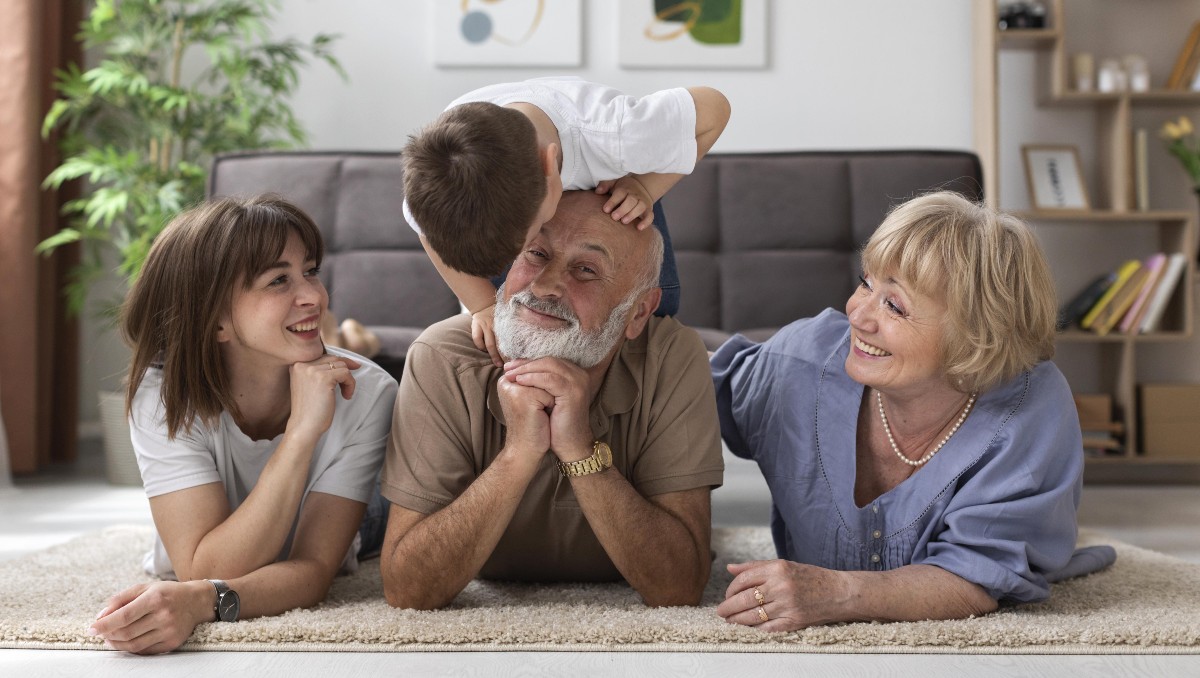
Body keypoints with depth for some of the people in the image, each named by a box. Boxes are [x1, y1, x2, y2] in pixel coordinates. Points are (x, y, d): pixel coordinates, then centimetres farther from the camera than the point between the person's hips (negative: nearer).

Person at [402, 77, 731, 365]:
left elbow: (713, 107, -30)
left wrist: (642, 187, -37)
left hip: (610, 201, -1)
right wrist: (483, 305, -26)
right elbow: (433, 234, -17)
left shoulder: (614, 138, -50)